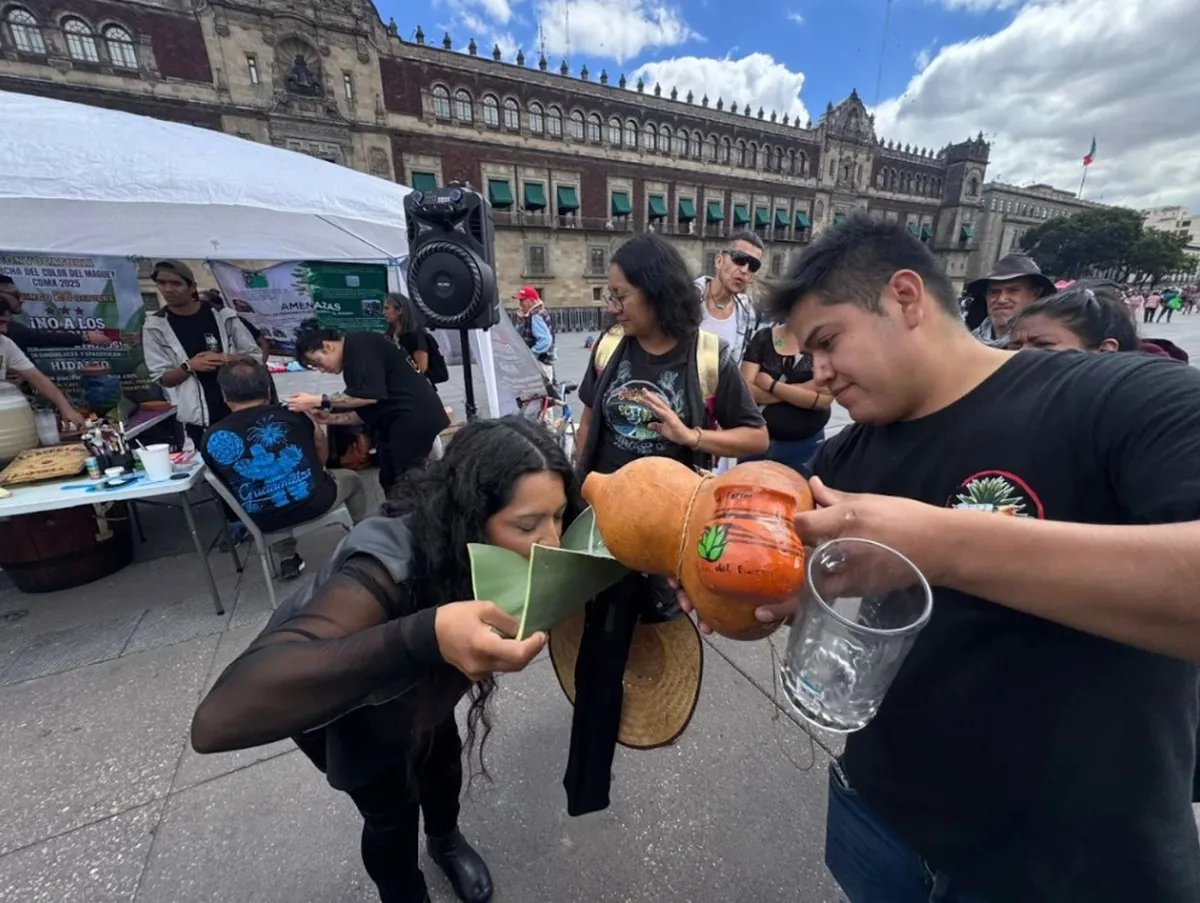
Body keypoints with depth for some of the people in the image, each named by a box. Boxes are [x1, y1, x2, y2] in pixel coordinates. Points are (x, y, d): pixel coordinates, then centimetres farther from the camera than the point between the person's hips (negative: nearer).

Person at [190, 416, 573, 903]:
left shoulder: (505, 553, -28)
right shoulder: (387, 569, -46)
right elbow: (218, 718, -53)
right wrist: (423, 636, -66)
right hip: (326, 689, -4)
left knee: (443, 762, 20)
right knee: (392, 809, 10)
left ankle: (445, 840, 55)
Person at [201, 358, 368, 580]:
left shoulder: (211, 439, -3)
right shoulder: (293, 415, -6)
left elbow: (227, 484, 12)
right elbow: (323, 457, 8)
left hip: (265, 522, 3)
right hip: (315, 502, -2)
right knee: (351, 479, 27)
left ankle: (287, 560, 35)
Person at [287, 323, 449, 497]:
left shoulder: (361, 346, -8)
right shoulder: (352, 360, 21)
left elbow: (369, 396, -19)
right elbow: (365, 413, 18)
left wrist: (319, 401, -12)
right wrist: (330, 418, 7)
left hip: (416, 417, -10)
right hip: (400, 422, 10)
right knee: (391, 481, 12)